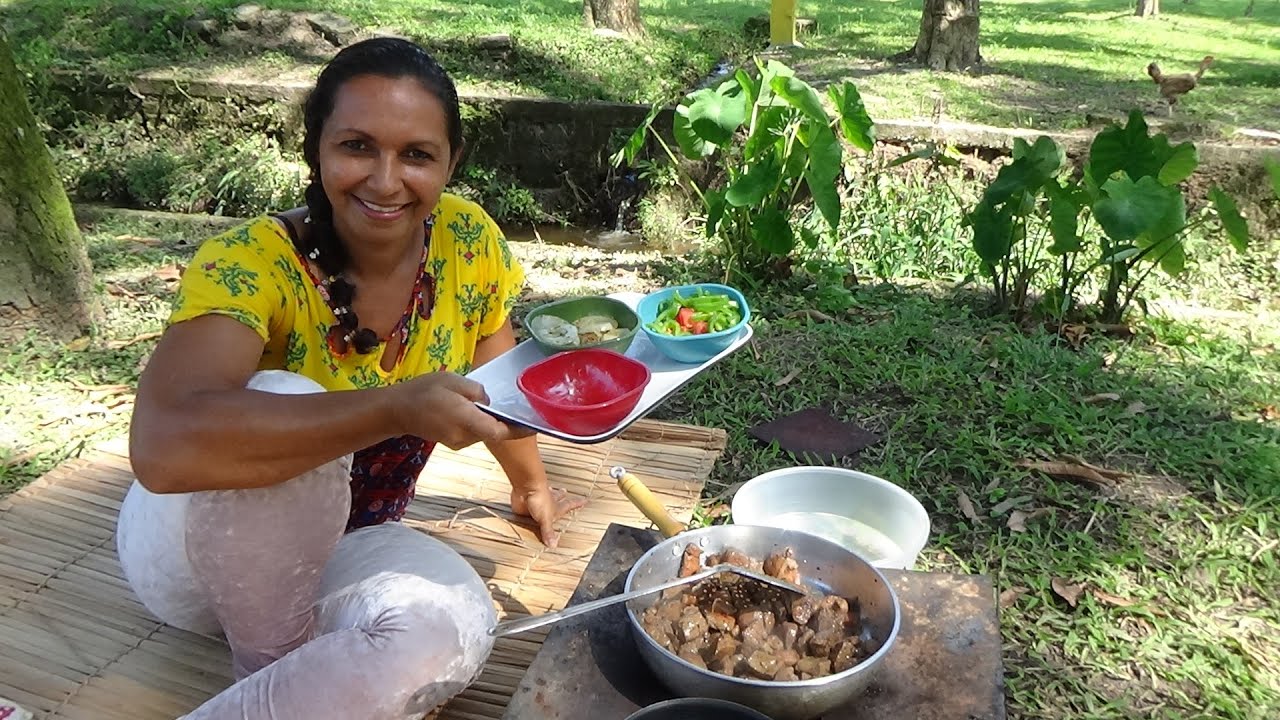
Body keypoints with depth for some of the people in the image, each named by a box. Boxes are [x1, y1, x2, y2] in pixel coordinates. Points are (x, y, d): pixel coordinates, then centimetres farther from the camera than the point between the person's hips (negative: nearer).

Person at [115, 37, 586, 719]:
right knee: (279, 404, -35)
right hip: (201, 551, -2)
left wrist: (531, 487, 17)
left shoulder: (469, 242, -12)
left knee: (452, 628, -30)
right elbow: (162, 443, -43)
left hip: (340, 545, 3)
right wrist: (398, 408, -48)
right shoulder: (251, 263, -26)